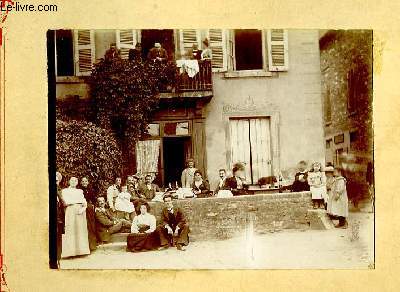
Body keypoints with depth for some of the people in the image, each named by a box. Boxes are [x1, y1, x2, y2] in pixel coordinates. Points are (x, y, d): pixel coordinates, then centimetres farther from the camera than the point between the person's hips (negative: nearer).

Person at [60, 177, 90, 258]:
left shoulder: (80, 191, 21)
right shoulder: (65, 191, 12)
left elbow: (85, 203, 11)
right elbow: (66, 202, -3)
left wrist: (83, 208, -9)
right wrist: (79, 200, -4)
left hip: (80, 211, 3)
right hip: (70, 211, -3)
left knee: (81, 229, -3)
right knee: (71, 230, -10)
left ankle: (81, 249, -2)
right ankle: (70, 250, -12)